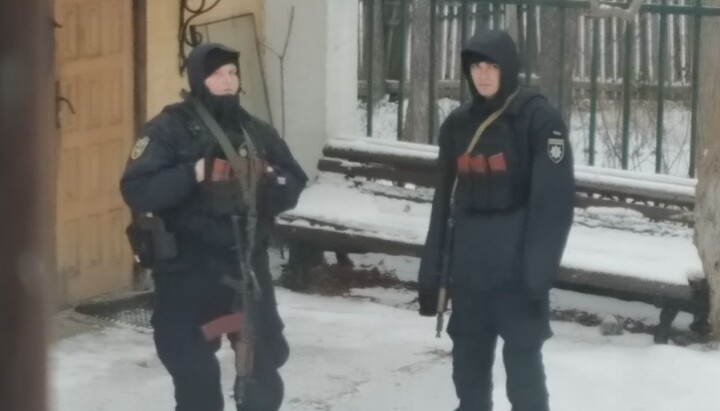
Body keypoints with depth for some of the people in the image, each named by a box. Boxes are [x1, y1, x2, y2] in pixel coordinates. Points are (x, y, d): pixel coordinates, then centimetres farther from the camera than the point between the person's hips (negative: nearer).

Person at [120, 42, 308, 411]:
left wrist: (270, 178, -10)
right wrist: (194, 174, -25)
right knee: (193, 369, 5)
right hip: (187, 270, -4)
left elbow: (294, 185, 11)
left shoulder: (256, 131, 10)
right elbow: (137, 191, -16)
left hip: (247, 264, 4)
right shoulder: (168, 129, -7)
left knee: (265, 359, 13)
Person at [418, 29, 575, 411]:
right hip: (469, 267, 6)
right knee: (468, 357, 11)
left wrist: (539, 270, -18)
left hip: (516, 267, -5)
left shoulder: (539, 118, -8)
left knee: (522, 356, -2)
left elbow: (555, 199, -12)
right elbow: (444, 200, 13)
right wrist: (431, 270, 10)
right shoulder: (457, 124, 9)